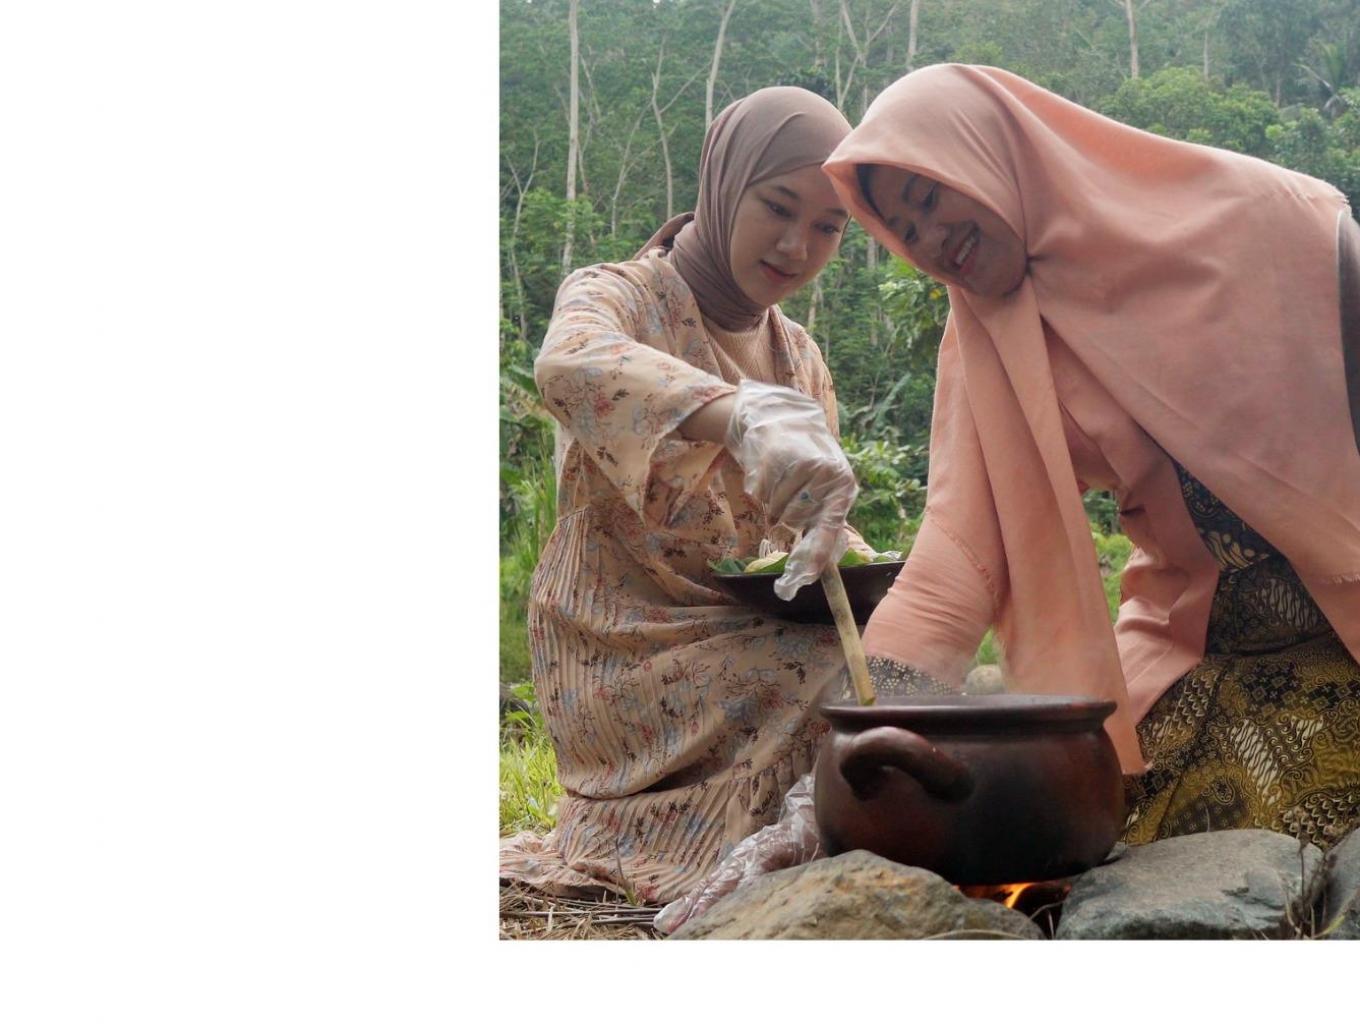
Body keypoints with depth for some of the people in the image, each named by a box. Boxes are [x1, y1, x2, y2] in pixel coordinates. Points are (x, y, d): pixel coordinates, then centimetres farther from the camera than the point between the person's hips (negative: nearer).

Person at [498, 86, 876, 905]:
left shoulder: (800, 358, 16)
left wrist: (869, 573, -8)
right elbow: (568, 366, -32)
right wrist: (747, 416, -51)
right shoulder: (618, 298, -5)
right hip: (631, 652, -7)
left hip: (755, 641, 7)